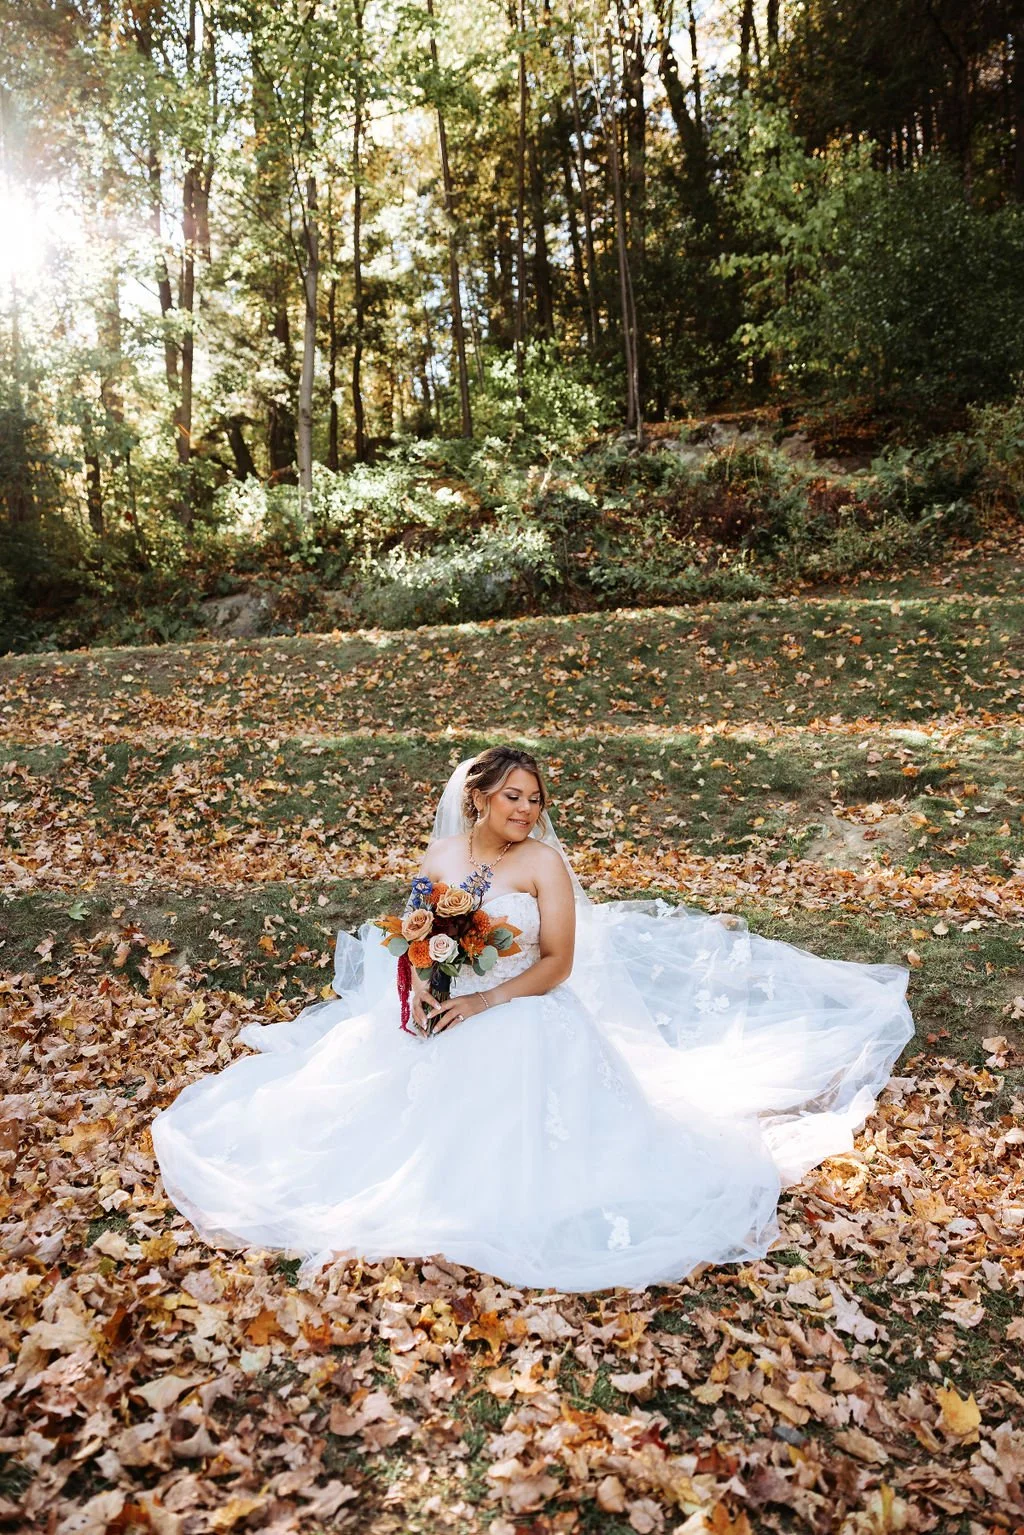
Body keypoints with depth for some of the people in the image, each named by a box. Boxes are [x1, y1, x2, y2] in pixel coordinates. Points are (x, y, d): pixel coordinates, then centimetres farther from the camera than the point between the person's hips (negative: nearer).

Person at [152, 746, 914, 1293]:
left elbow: (557, 963, -11)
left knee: (508, 1133, -22)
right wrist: (418, 993, -14)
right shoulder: (442, 855, 7)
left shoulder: (545, 861, -6)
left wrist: (481, 1002, -21)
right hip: (441, 1017, 5)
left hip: (522, 1023, -4)